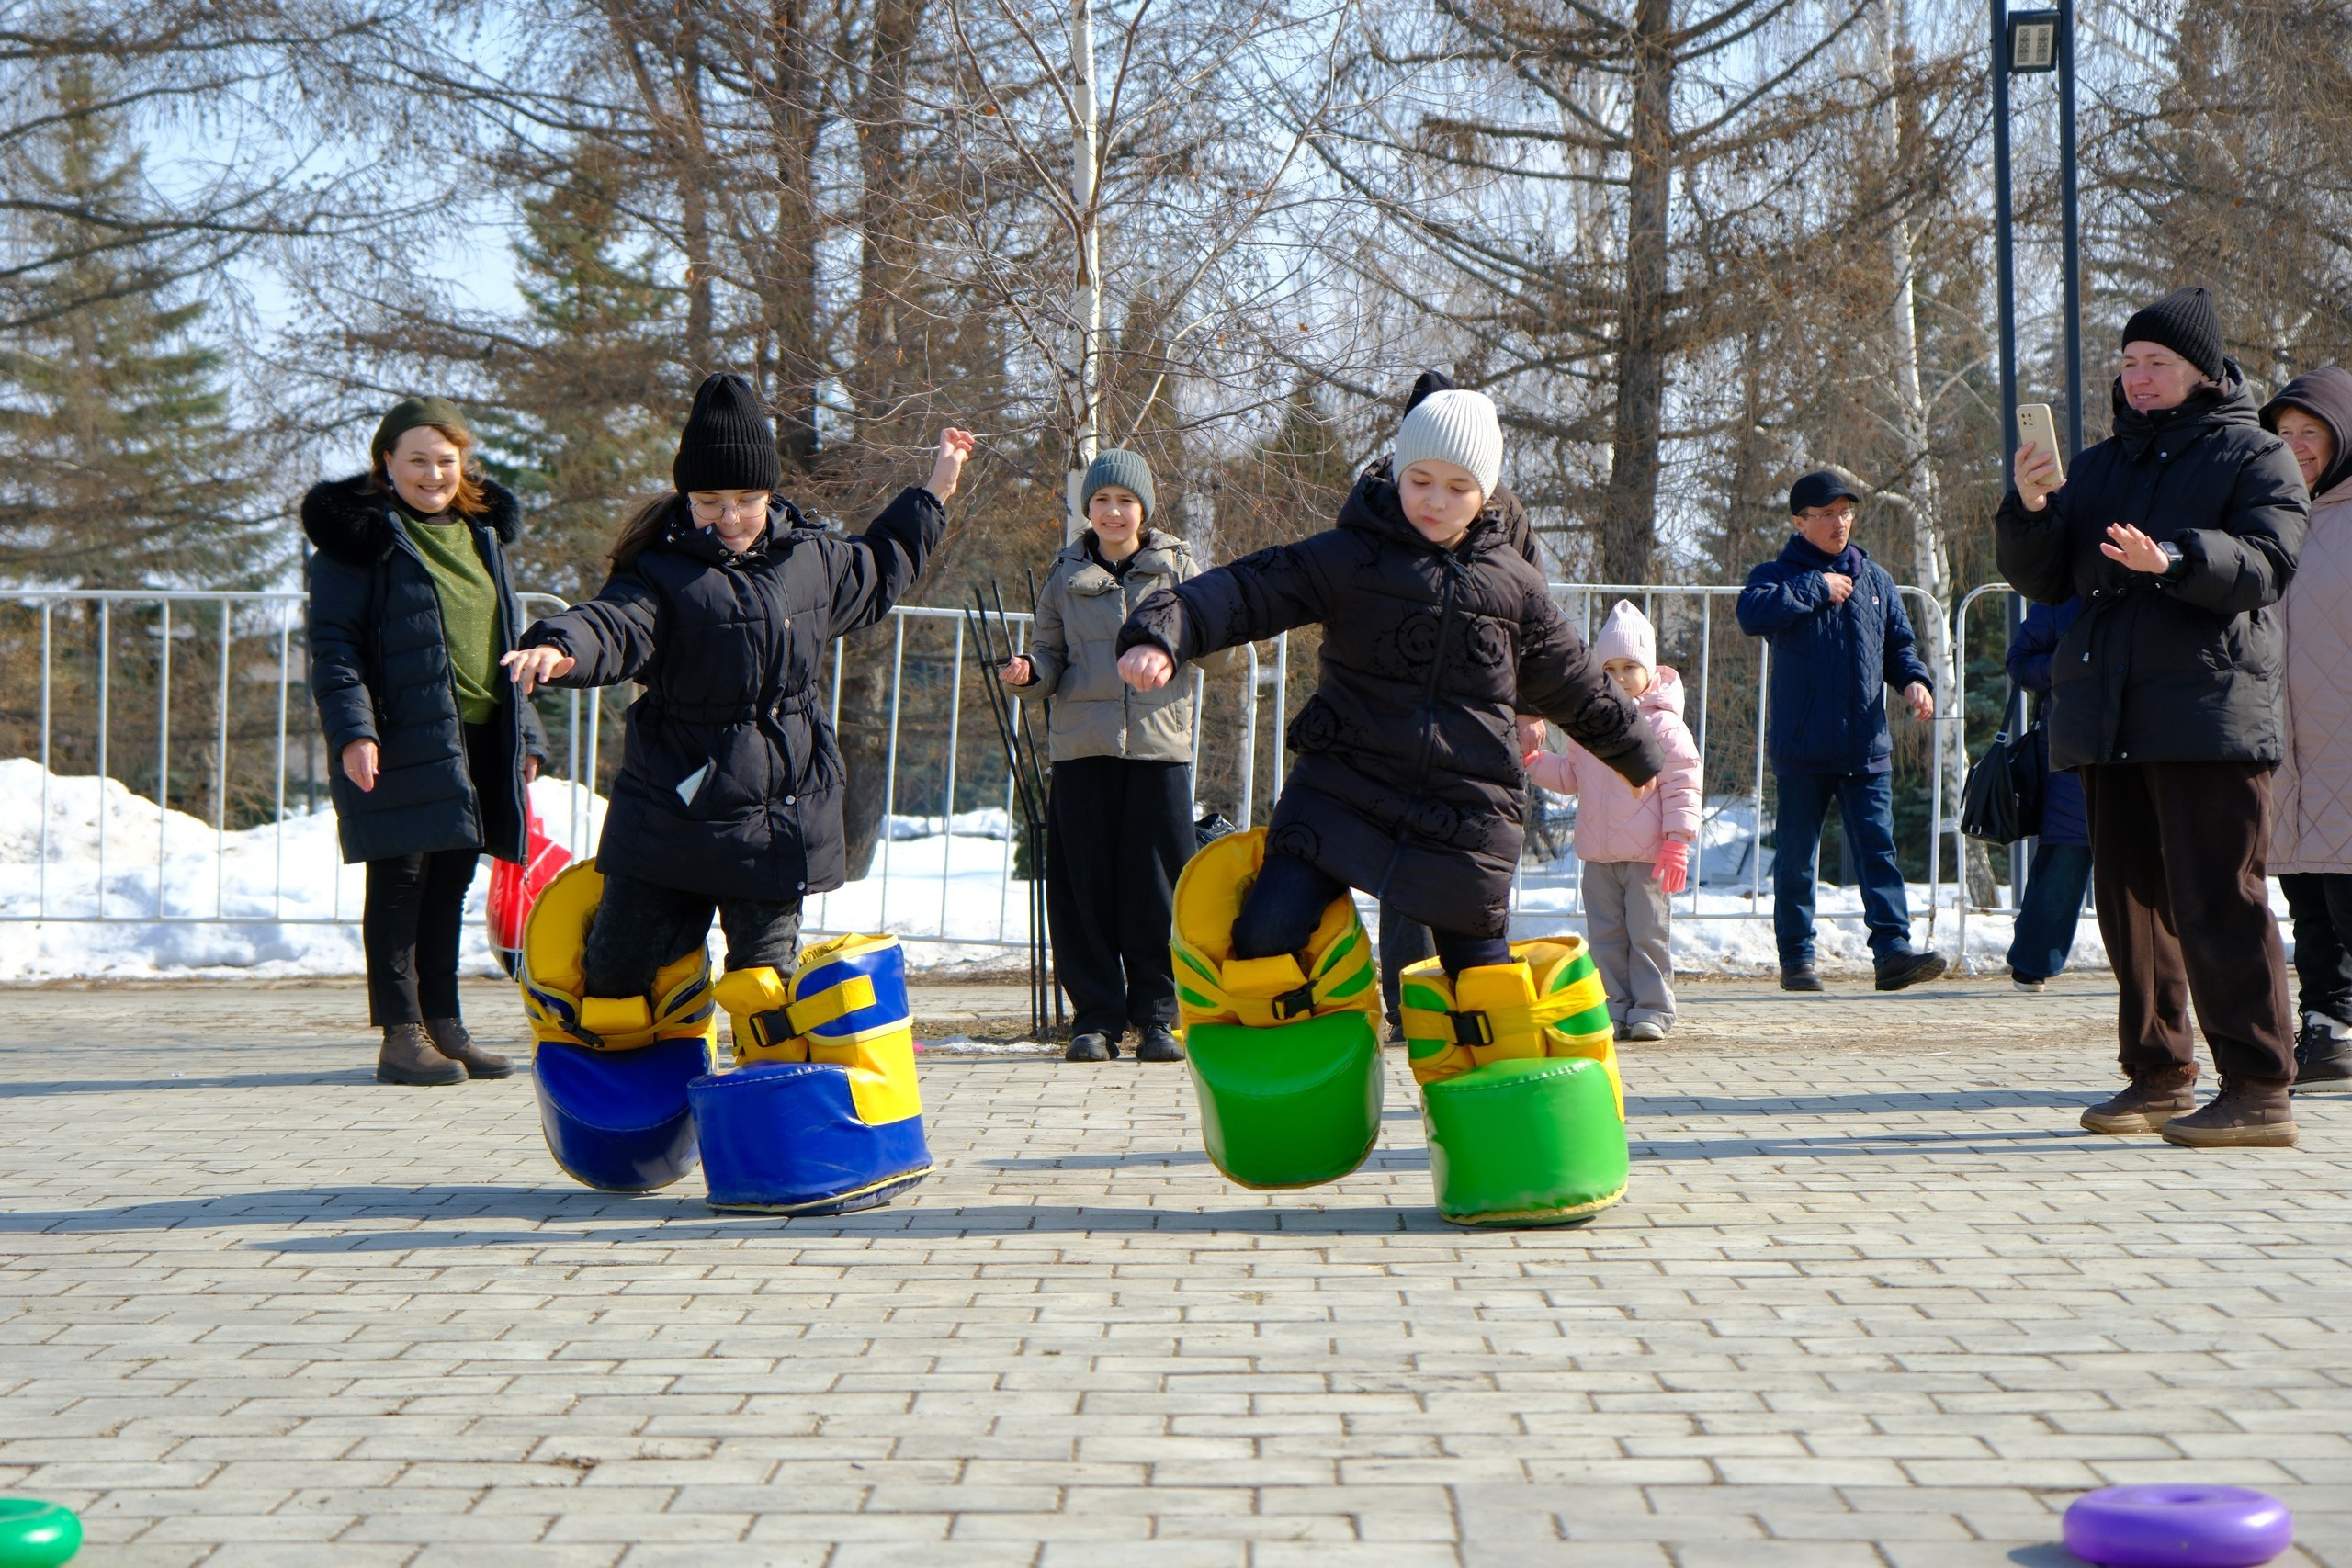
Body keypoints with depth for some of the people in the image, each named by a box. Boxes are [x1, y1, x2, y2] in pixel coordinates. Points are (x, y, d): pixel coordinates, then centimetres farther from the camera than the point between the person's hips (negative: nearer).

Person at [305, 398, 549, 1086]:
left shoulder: (480, 533, 17)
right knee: (401, 880, -3)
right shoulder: (362, 535, -3)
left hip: (479, 740, 6)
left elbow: (506, 641, 23)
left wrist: (525, 733, 18)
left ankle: (445, 1027, 19)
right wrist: (352, 729, -20)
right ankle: (401, 1036, 1)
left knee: (450, 882, 11)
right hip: (404, 740, -6)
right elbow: (333, 642, -8)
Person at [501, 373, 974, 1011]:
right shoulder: (662, 574, -8)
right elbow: (614, 624, -28)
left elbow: (876, 571, 32)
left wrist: (934, 493, 34)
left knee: (765, 971, 5)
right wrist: (559, 648, -50)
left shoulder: (813, 561, 9)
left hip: (778, 821, 3)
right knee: (617, 968, 1)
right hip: (673, 813, -3)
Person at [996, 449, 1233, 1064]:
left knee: (1155, 885, -1)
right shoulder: (1066, 576, 10)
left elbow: (1213, 658, 3)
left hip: (1159, 744, -1)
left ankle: (1155, 1016, 8)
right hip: (1083, 748, 1)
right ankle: (1095, 1017, 7)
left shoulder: (1177, 567, 7)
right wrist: (1027, 672, -8)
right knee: (1085, 884, 0)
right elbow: (1051, 659, 14)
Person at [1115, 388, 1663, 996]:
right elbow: (1244, 591, -12)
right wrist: (1161, 634, -31)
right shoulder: (1348, 557, 0)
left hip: (1466, 820, 2)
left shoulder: (1514, 584, 11)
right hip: (1342, 797, -2)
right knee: (1268, 934, -19)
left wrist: (1639, 753, 37)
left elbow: (1574, 684, 26)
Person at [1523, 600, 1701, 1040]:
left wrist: (1677, 840, -14)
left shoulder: (1663, 724, -6)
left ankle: (1652, 1009, 6)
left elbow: (1682, 785, -8)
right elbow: (1571, 776, 21)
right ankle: (1615, 1007, 14)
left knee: (1648, 934, -1)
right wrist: (1534, 761, 5)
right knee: (1605, 936, 7)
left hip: (1647, 856, -5)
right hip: (1599, 855, 5)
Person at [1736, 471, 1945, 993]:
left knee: (1878, 850, -4)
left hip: (1868, 749, 3)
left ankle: (1892, 949, -8)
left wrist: (1914, 680, -1)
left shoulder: (1875, 579, 14)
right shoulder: (1779, 575, 0)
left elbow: (1898, 645, 20)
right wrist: (1817, 588, -15)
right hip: (1802, 749, -3)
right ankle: (1796, 957, 12)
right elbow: (1752, 613, -22)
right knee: (1796, 858, 4)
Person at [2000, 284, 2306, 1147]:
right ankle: (2158, 1075, 18)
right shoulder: (2101, 464, 21)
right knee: (2131, 902, 9)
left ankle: (2259, 1090, -10)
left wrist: (2173, 559, -31)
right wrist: (2030, 509, -6)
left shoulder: (2256, 456, 4)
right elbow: (2042, 579, 14)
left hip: (2208, 717, -6)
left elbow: (2263, 564, -13)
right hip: (2108, 716, 6)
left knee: (2217, 901, -11)